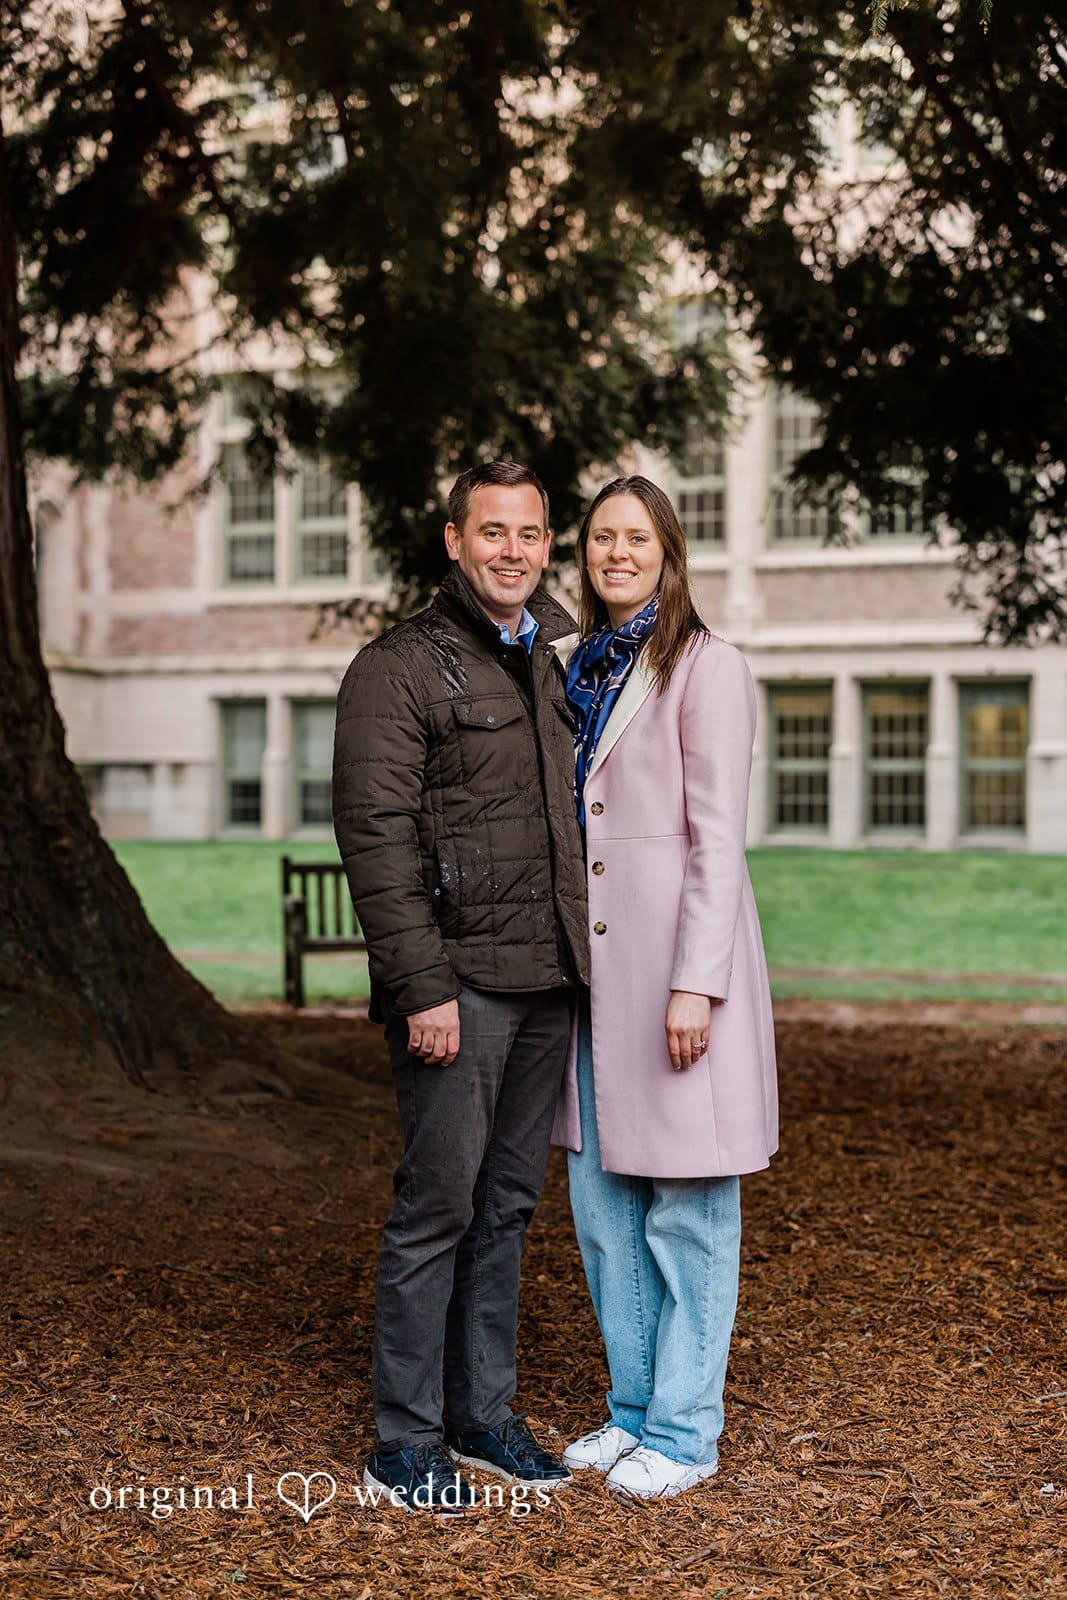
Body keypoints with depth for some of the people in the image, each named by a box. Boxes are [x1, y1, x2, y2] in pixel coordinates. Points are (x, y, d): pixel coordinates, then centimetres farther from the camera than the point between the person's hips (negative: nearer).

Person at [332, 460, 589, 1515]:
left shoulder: (555, 662, 17)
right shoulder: (398, 668, -6)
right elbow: (376, 836, -13)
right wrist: (423, 987, -19)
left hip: (547, 984, 7)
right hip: (458, 982, -7)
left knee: (507, 1206, 12)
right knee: (437, 1205, -3)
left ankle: (481, 1415, 24)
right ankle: (404, 1441, 9)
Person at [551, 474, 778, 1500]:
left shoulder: (706, 669, -7)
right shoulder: (582, 672, 14)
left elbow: (717, 840, -13)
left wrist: (694, 987, -18)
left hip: (678, 956, -7)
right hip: (592, 963, 7)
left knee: (687, 1210, 2)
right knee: (603, 1201, 12)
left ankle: (684, 1432, 13)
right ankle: (633, 1409, 25)